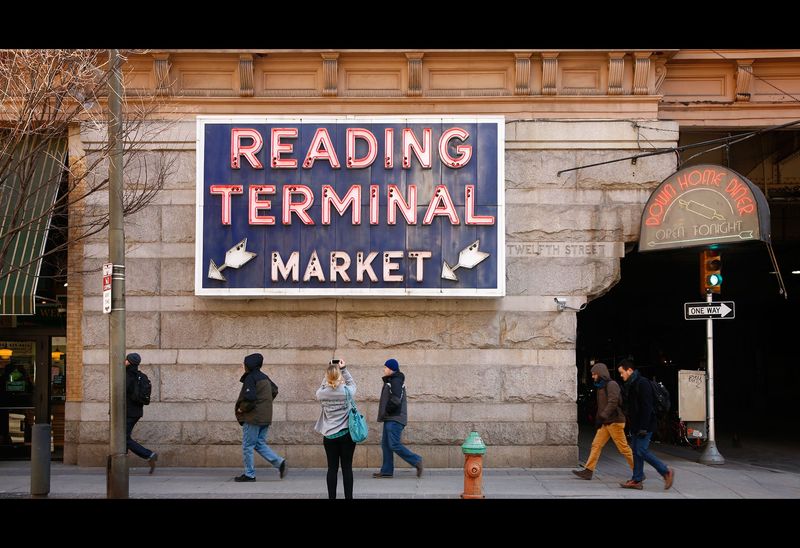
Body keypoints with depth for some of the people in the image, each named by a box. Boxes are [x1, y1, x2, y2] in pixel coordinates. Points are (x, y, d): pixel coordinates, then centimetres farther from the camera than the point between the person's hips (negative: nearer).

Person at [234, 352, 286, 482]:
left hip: (253, 418, -8)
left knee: (247, 446, 2)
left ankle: (249, 475, 7)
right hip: (265, 417, 8)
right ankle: (279, 462, 0)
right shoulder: (264, 377, 12)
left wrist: (241, 408, -7)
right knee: (260, 444, 14)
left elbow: (249, 397, -23)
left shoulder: (250, 378, -14)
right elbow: (274, 391, 22)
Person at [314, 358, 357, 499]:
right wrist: (343, 368, 12)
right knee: (347, 468, 5)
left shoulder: (322, 394, -9)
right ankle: (348, 496, 8)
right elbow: (352, 383, 11)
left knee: (332, 468, 7)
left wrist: (330, 371, 14)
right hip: (347, 434, -1)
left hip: (330, 436, 1)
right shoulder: (347, 391, -12)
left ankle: (332, 496, 9)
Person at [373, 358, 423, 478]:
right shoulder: (390, 381, 18)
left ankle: (416, 461, -3)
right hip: (390, 419, 10)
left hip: (395, 419, -10)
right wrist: (383, 415, 10)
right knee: (385, 444, 8)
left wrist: (385, 411, -11)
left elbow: (396, 400, -23)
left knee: (394, 444, -12)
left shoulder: (396, 381, -14)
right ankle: (387, 471, 11)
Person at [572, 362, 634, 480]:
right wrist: (598, 417, 16)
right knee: (596, 445, 1)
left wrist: (603, 416, -28)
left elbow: (613, 403, -24)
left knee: (623, 448, -3)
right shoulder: (601, 386, 16)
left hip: (615, 422, -9)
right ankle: (588, 471, -1)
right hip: (605, 423, 9)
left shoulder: (611, 385, -12)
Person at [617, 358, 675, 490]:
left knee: (641, 450, -12)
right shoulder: (630, 385, 17)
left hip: (645, 425, -10)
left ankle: (666, 472, -3)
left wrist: (644, 427, -24)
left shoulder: (642, 383, -15)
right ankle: (637, 480, 11)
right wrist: (634, 426, 19)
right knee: (636, 451, 8)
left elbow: (646, 406, -21)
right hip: (636, 425, 10)